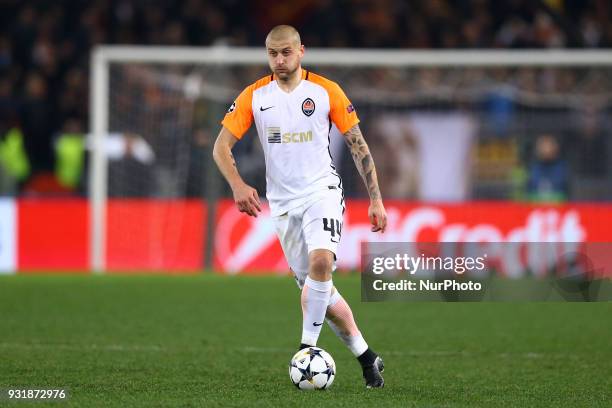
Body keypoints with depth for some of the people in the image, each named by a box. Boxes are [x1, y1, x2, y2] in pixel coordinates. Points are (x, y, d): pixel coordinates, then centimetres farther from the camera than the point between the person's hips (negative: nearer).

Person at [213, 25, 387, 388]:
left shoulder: (326, 91, -3)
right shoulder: (254, 96, 1)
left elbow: (358, 145, 2)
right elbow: (221, 146, -1)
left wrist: (376, 200, -1)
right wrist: (238, 186, -19)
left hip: (322, 192, -3)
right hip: (283, 203, 3)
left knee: (321, 262, -29)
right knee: (320, 289, 6)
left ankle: (307, 349, -22)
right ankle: (367, 358, 19)